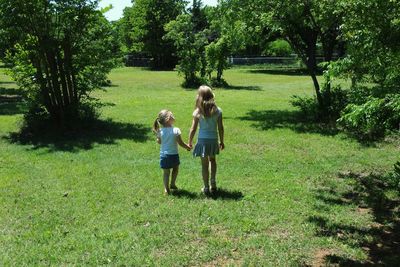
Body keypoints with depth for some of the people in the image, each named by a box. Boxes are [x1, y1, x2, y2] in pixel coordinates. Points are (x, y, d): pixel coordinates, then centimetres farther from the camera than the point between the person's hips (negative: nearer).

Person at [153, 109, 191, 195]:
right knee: (175, 169, 24)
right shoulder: (176, 130, -16)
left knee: (166, 172, 11)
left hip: (164, 155, 3)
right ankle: (172, 184, 33)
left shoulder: (160, 131, -5)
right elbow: (180, 143, -12)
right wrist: (188, 147, 4)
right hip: (173, 154, -2)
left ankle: (166, 189, 6)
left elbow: (159, 141, 9)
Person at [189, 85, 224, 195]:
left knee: (205, 164, 9)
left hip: (203, 140, -2)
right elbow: (220, 128, -1)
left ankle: (206, 188, 18)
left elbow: (193, 129, -7)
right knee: (212, 160, 26)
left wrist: (190, 142, 6)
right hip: (214, 139, 2)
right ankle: (213, 183, 24)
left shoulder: (197, 112, -11)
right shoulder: (217, 111, -7)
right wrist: (222, 141, 12)